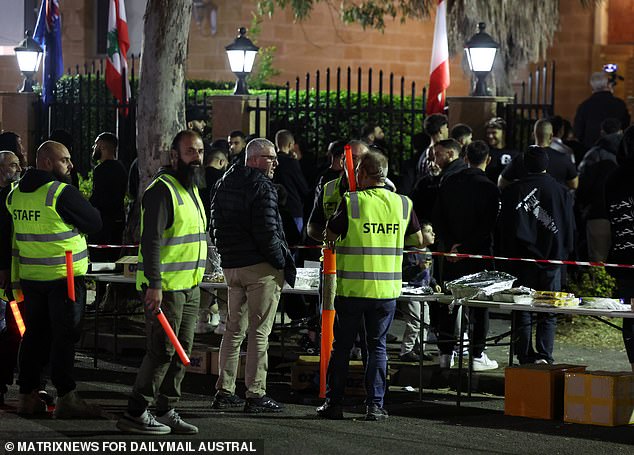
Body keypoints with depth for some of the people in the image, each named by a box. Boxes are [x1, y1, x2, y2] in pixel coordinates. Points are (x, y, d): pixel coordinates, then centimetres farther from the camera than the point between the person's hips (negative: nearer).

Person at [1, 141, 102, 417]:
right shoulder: (62, 192, -15)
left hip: (30, 277, 7)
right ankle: (65, 398, -3)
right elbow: (95, 223, -9)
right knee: (64, 337, -3)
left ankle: (28, 395, 16)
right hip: (64, 277, -7)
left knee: (34, 335, 13)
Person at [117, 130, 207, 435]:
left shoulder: (191, 189, 18)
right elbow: (151, 241, -21)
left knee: (181, 352, 9)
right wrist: (154, 285, -26)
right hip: (165, 287, -9)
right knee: (162, 351, -9)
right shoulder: (162, 190, -14)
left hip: (189, 286, 9)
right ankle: (135, 414, -4)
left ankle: (166, 412, 16)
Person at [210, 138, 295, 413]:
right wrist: (283, 263, -10)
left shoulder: (224, 184, 14)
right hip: (260, 267, -8)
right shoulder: (261, 186, -14)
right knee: (259, 331, -5)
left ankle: (224, 391, 16)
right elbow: (266, 232, -20)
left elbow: (216, 225, 19)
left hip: (231, 265, 8)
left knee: (234, 328, 15)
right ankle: (255, 395, -5)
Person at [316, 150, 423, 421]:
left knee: (342, 346, 9)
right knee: (377, 346, 10)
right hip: (386, 288, 2)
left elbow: (330, 236, 0)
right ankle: (374, 405, 4)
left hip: (351, 287, -2)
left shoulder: (351, 202, -9)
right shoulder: (403, 204, 1)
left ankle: (333, 404, 13)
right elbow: (417, 240, 14)